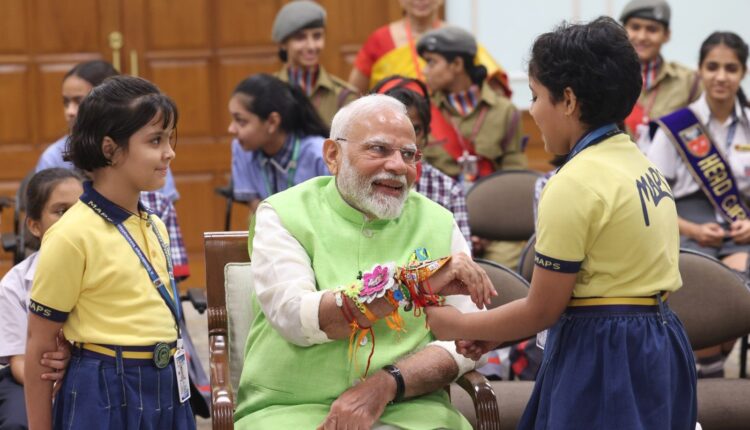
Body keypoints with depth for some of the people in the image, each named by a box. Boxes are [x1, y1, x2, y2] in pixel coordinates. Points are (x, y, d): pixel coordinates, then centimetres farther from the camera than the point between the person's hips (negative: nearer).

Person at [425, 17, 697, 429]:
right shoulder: (639, 163, 9)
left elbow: (541, 310, -12)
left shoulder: (575, 183, -17)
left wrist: (458, 326, 4)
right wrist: (493, 330, 14)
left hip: (600, 357, -9)